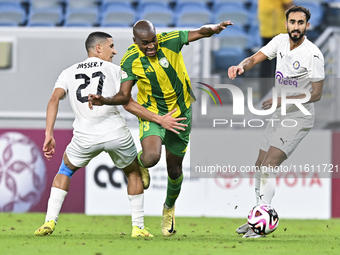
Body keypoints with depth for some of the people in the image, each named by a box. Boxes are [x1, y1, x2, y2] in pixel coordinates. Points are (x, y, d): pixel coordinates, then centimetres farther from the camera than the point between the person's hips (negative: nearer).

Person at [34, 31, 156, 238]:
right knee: (133, 173, 24)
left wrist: (49, 135, -3)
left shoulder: (69, 73, 16)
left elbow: (54, 100, 1)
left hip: (85, 138, 2)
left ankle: (50, 221, 14)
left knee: (65, 170, 28)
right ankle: (138, 226, 21)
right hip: (117, 134, -2)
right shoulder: (114, 70, 10)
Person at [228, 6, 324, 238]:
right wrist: (241, 66, -21)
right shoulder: (281, 41, 1)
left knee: (269, 166, -19)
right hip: (279, 116, 8)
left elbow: (316, 94, -16)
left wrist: (284, 100, -24)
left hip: (299, 118, -8)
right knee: (260, 165, 12)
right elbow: (255, 58, 3)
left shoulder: (313, 55, -19)